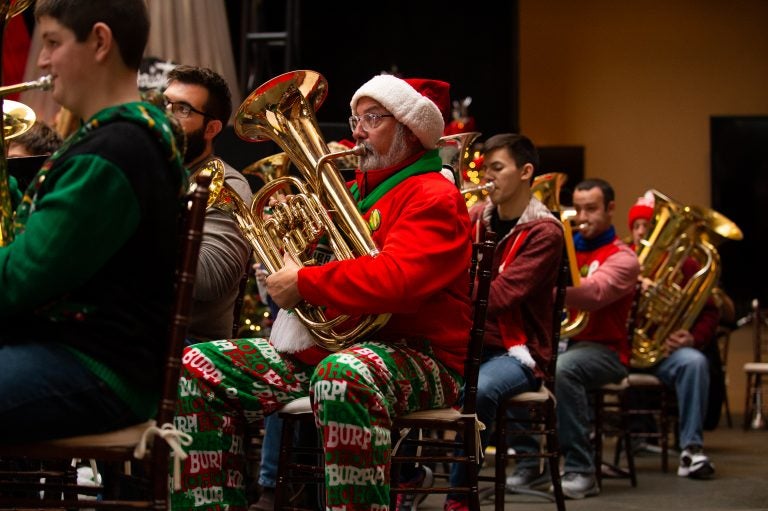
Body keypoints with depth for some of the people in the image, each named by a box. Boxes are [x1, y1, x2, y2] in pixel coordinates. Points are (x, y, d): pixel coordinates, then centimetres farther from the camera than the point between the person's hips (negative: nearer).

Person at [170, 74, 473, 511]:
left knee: (341, 374, -44)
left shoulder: (434, 197, -7)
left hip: (414, 356, -9)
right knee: (199, 368, -2)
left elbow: (394, 279, -25)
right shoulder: (356, 191, 21)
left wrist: (303, 284, -16)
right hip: (328, 345, 9)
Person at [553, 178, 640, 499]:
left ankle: (581, 472, -29)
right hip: (556, 341, 5)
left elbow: (592, 294, -23)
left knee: (563, 369, -36)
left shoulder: (622, 258, -2)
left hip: (602, 349, -5)